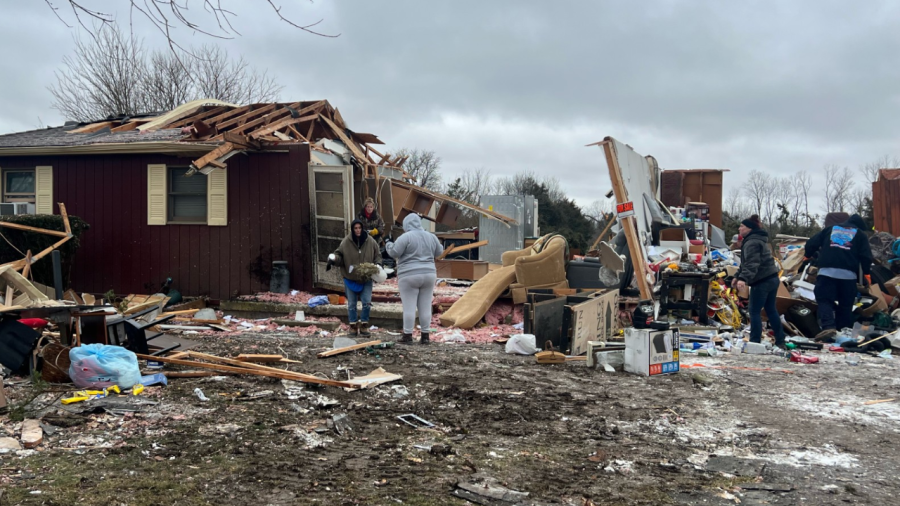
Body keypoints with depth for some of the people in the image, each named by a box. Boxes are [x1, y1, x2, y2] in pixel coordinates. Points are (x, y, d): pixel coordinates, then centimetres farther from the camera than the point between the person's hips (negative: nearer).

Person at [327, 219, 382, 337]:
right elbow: (339, 255, -1)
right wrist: (333, 259, -22)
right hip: (350, 279, 0)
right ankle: (353, 326, 21)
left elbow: (377, 256, 6)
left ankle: (364, 326, 14)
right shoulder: (346, 242, -8)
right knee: (351, 304, 7)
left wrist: (377, 265, -11)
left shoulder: (370, 241, -5)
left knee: (366, 303, -2)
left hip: (366, 279, 0)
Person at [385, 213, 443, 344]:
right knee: (425, 306, 6)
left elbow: (394, 252, -10)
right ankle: (425, 335, 7)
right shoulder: (431, 237, 9)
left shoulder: (405, 237, -9)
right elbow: (439, 252, 19)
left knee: (409, 307, -1)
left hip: (410, 276, -5)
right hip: (428, 275, 5)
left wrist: (388, 244, 8)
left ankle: (408, 335, 1)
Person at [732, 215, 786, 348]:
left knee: (754, 312, -4)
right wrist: (737, 276, 26)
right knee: (771, 310, 17)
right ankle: (780, 341, 23)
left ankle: (755, 342, -4)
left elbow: (751, 264, -31)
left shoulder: (752, 243, -16)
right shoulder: (757, 240, 19)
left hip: (762, 281, -11)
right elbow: (746, 263, 25)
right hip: (772, 278, 11)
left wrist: (743, 279, -41)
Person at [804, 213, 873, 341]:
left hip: (827, 271, 0)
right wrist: (867, 273, 18)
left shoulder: (830, 228, 21)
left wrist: (807, 255, 36)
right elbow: (866, 256, 9)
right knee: (846, 304, 11)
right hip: (848, 273, 0)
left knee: (824, 300, -5)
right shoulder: (860, 234, 18)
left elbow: (812, 243, 18)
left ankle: (828, 327, -26)